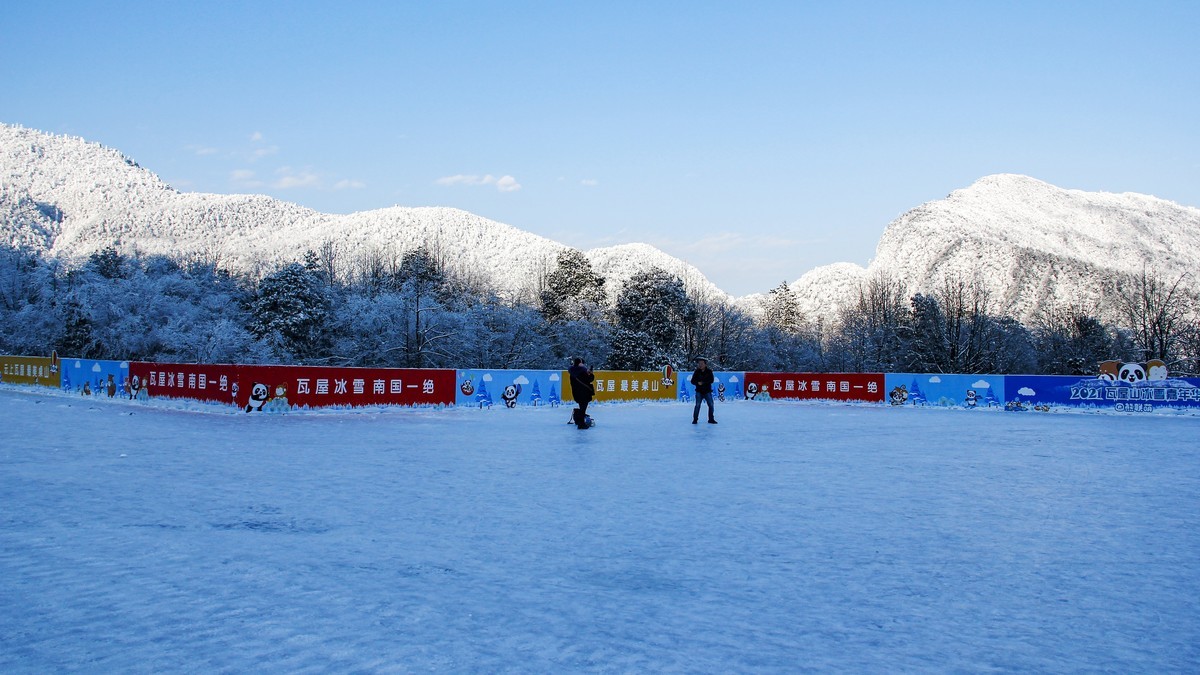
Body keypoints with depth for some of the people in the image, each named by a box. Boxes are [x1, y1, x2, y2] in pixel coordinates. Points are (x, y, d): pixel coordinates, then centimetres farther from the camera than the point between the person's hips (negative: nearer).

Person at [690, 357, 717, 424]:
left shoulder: (709, 371, -2)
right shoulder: (697, 372, 0)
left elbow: (711, 380, -12)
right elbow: (692, 381, -3)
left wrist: (703, 382, -20)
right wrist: (698, 383, -23)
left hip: (707, 391, 1)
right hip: (699, 391, -1)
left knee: (711, 405, 3)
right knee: (697, 405, -8)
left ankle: (711, 419, 16)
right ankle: (695, 419, 0)